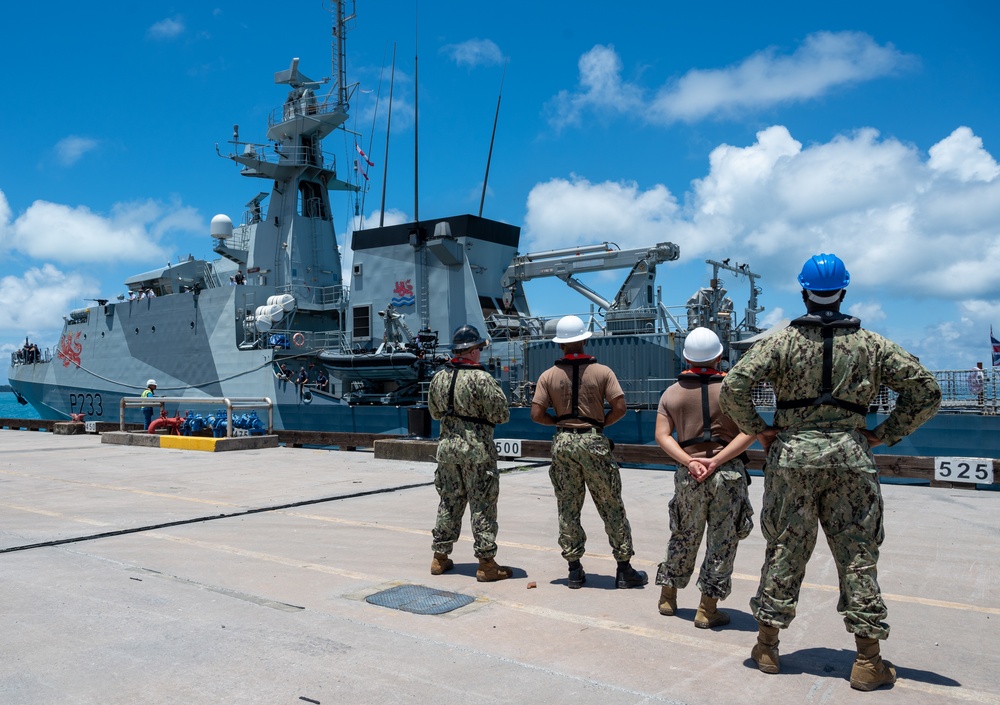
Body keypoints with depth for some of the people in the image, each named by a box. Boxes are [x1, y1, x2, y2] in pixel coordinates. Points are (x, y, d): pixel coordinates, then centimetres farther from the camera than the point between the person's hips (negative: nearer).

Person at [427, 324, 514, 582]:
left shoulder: (439, 377, 5)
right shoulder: (482, 379, -16)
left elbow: (435, 412, 17)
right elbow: (501, 415, -12)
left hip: (447, 444, 6)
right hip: (477, 447, -6)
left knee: (449, 501, 16)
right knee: (482, 505, 1)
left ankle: (440, 557, 23)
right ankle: (486, 564, 6)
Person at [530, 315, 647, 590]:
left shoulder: (548, 376, 1)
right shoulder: (602, 371, -3)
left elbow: (536, 414, -3)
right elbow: (619, 407, -9)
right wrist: (602, 423, 8)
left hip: (563, 443, 2)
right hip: (593, 441, -2)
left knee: (567, 508, 11)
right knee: (611, 507, 7)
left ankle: (574, 570, 15)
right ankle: (624, 569, 12)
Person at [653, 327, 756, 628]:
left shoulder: (672, 392, 6)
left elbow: (662, 436, -3)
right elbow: (749, 431, -10)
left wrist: (689, 462, -10)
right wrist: (717, 460, -14)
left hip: (689, 476, 3)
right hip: (729, 473, -3)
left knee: (683, 537, 18)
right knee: (722, 542, 6)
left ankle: (668, 597, 29)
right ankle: (707, 609, 10)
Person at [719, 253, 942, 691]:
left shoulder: (782, 342, -1)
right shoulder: (870, 345, 5)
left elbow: (733, 387, -12)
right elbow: (926, 391, 5)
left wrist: (758, 429, 0)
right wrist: (883, 435, 6)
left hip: (792, 453, 0)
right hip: (850, 456, 1)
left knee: (784, 550, 8)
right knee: (858, 555, 8)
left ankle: (766, 647, 18)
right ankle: (868, 662, 13)